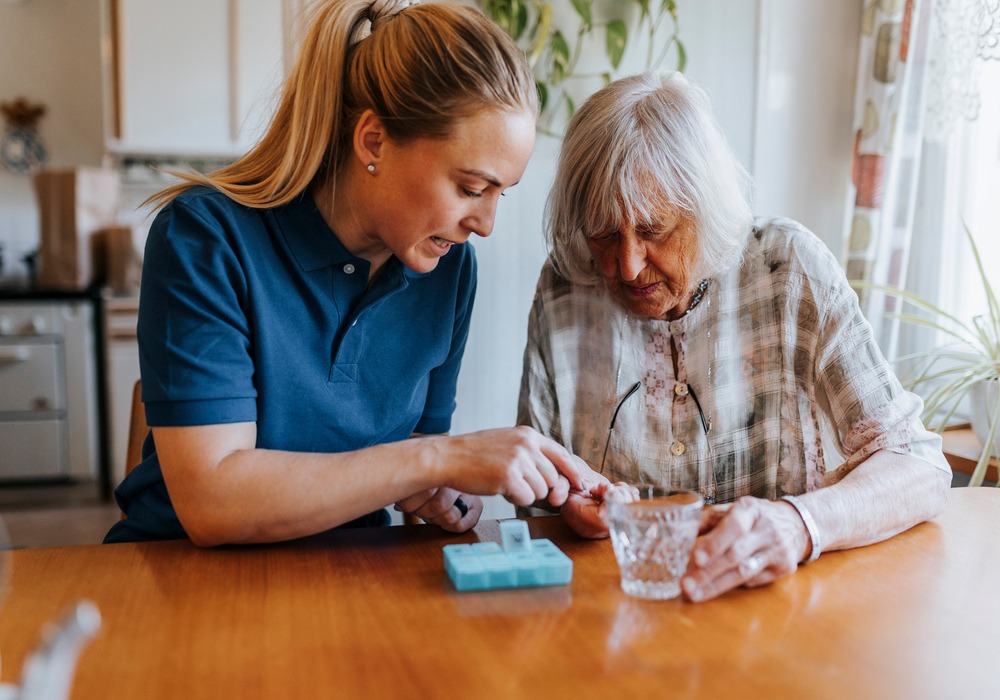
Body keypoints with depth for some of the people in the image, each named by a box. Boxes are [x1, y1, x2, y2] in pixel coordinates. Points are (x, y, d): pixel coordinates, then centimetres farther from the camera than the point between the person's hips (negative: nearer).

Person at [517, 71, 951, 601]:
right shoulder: (562, 289, -3)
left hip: (778, 603, 0)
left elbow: (920, 468, -12)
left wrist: (798, 524, -31)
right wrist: (562, 497, -17)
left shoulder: (790, 267, -8)